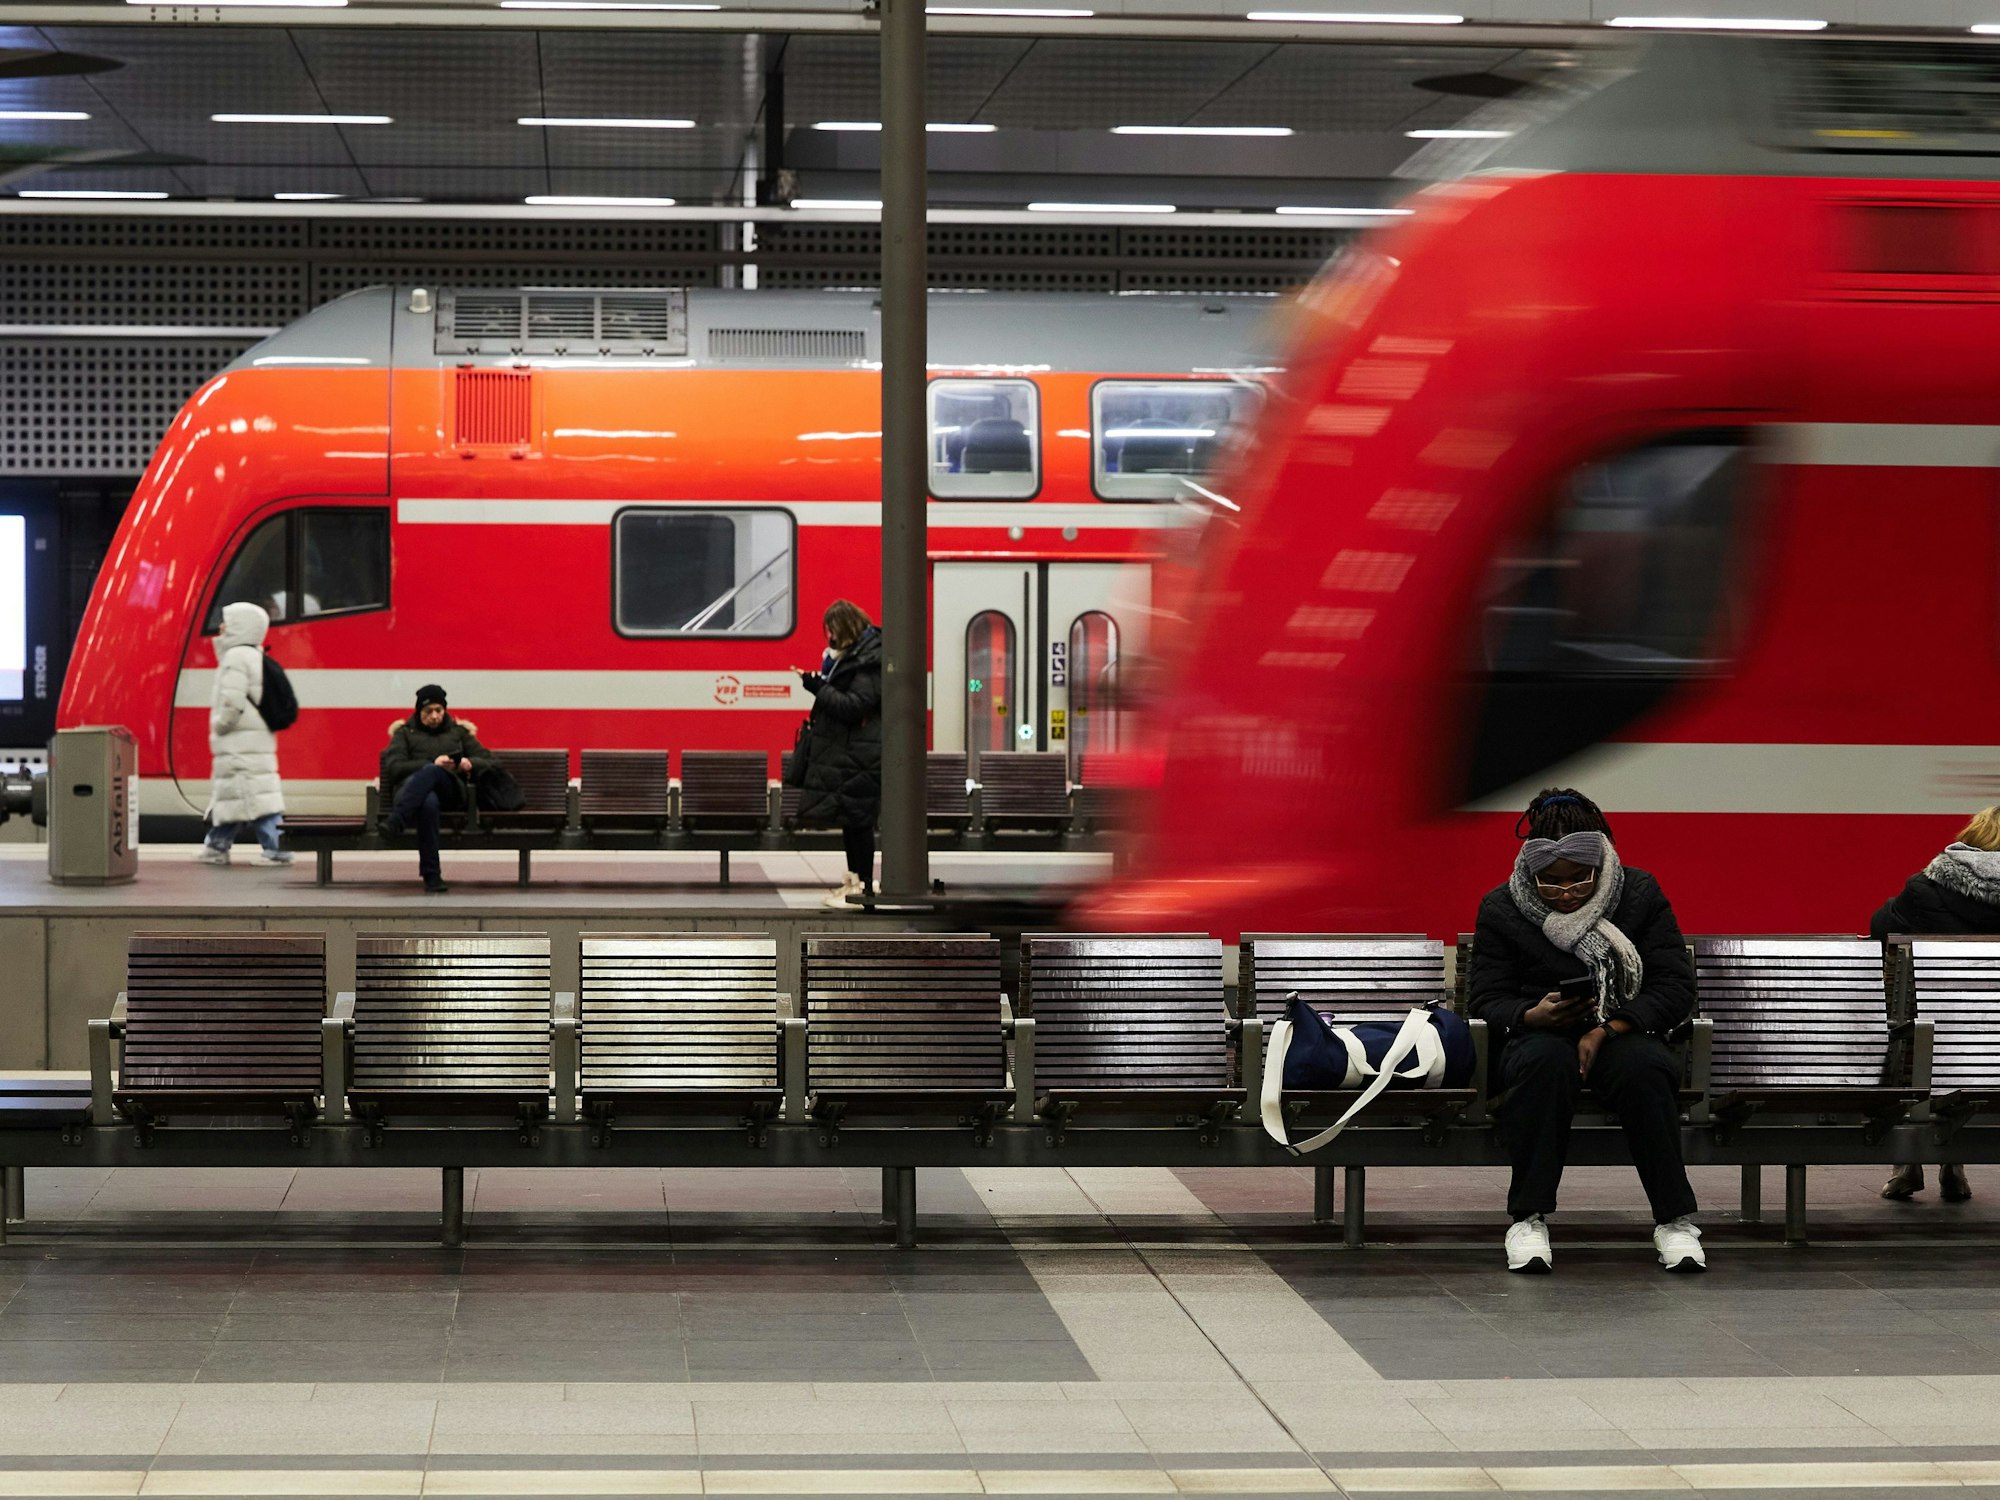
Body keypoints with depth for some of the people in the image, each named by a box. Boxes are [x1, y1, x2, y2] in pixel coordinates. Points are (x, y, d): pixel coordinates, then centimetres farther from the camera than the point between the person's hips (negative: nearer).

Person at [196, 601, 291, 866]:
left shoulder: (236, 658, -14)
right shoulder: (255, 657, 17)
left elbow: (233, 702, -23)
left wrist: (219, 725, -9)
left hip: (241, 742, -10)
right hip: (259, 740, 10)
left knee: (255, 794, -10)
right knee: (225, 793, 18)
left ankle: (277, 848, -13)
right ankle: (217, 846, 26)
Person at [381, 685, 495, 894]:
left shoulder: (458, 732, 30)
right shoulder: (405, 733, 24)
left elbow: (489, 761, 23)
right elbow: (393, 767, 5)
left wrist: (470, 763, -2)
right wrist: (432, 763, -8)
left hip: (451, 792, 1)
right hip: (411, 788, -1)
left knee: (431, 773, -38)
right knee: (428, 802, -42)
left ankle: (394, 822, -57)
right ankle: (431, 876, -48)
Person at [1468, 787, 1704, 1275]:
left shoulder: (1642, 896, 1)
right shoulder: (1501, 910, 2)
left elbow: (1676, 989, -3)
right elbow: (1487, 999, 4)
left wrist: (1607, 1029, -17)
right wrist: (1534, 1015, -20)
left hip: (1624, 1034, 0)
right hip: (1542, 1035, 0)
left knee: (1644, 1068, -37)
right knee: (1545, 1062, -38)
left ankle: (1674, 1220, -27)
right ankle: (1528, 1220, -33)